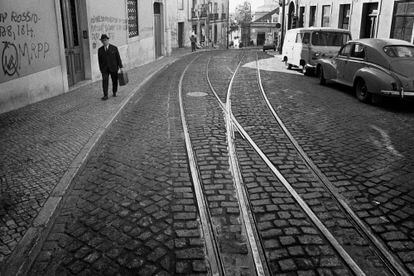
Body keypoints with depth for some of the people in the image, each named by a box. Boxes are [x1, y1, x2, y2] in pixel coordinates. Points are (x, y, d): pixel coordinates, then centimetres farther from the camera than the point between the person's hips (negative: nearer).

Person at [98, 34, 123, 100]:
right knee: (105, 81, -10)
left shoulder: (114, 48, -1)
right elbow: (100, 60, 8)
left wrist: (120, 67, -4)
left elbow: (118, 58, 0)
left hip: (113, 68, 0)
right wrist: (101, 69, 6)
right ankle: (105, 95, -11)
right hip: (104, 69, 1)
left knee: (115, 81, 7)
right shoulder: (100, 50, 5)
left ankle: (114, 92, 28)